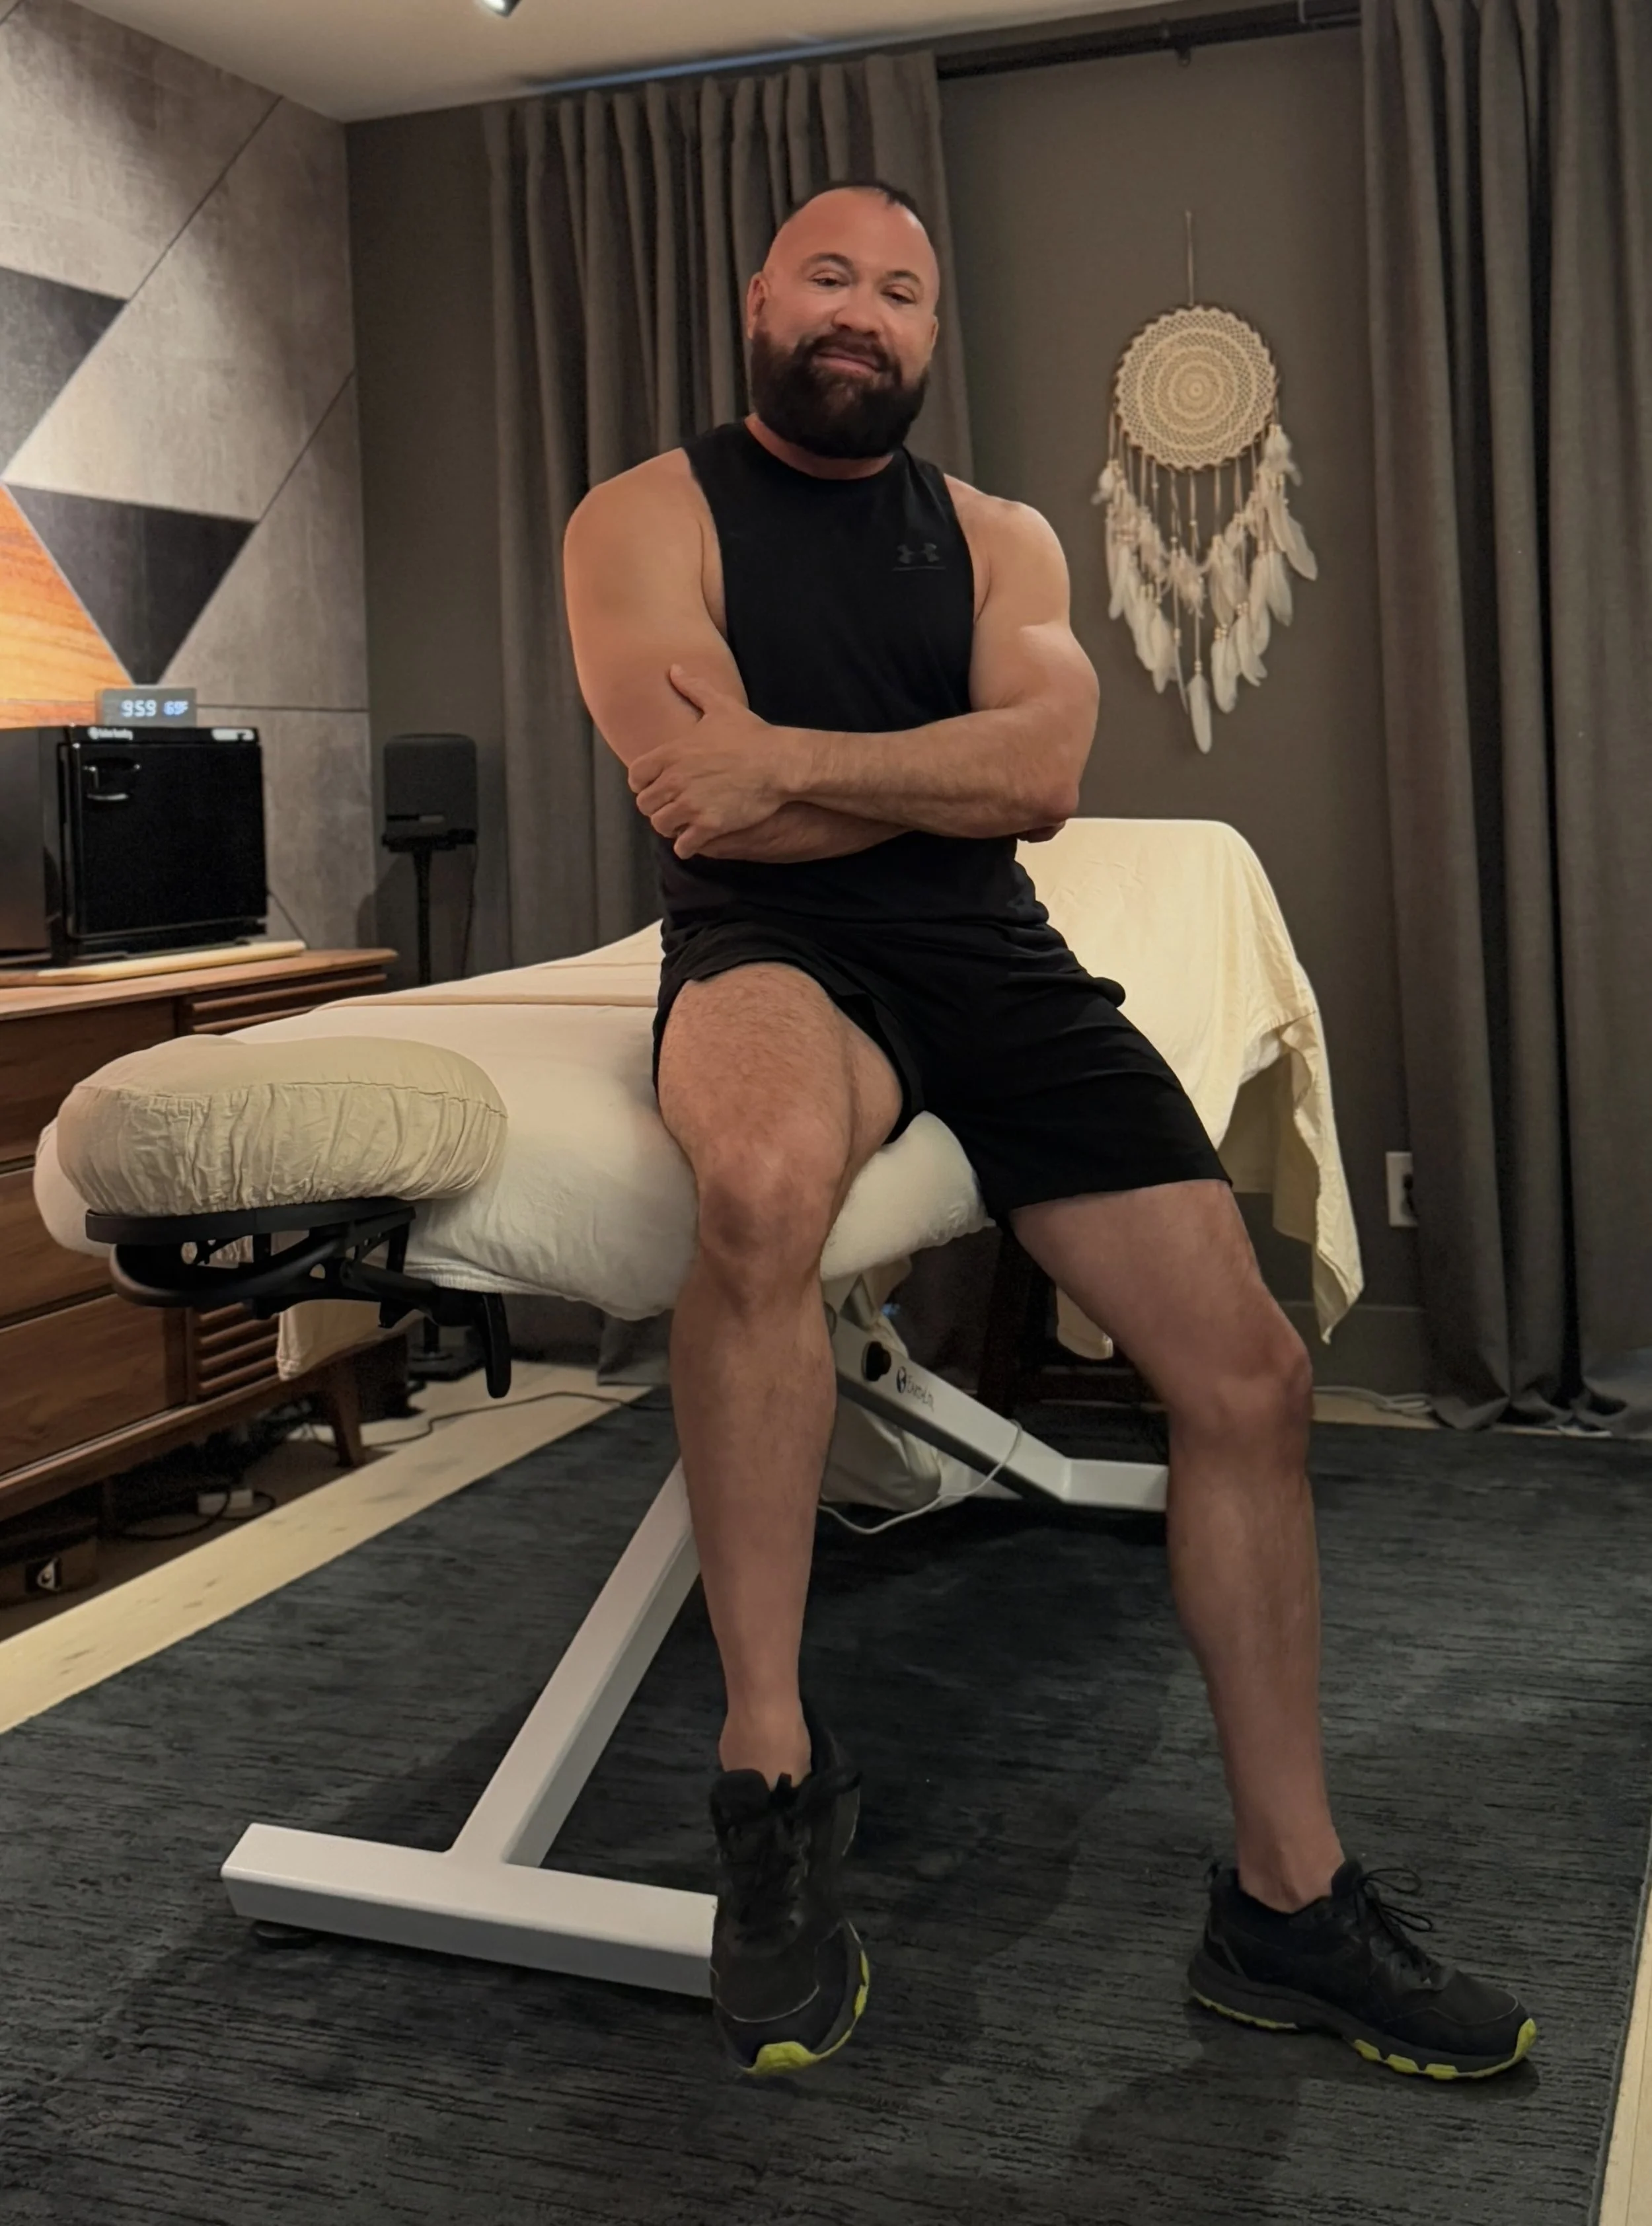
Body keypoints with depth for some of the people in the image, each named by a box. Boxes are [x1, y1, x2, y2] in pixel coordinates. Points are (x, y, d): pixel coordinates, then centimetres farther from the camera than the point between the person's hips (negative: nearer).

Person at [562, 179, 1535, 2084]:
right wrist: (958, 764, -2)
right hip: (771, 949, -4)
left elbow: (1043, 776, -2)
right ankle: (771, 1766, -24)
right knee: (767, 1177, -42)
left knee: (1250, 1374, -5)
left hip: (992, 956, 5)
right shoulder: (648, 517, 6)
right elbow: (695, 799, -11)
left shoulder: (999, 540, 18)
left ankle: (1286, 1895, 10)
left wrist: (790, 760, -11)